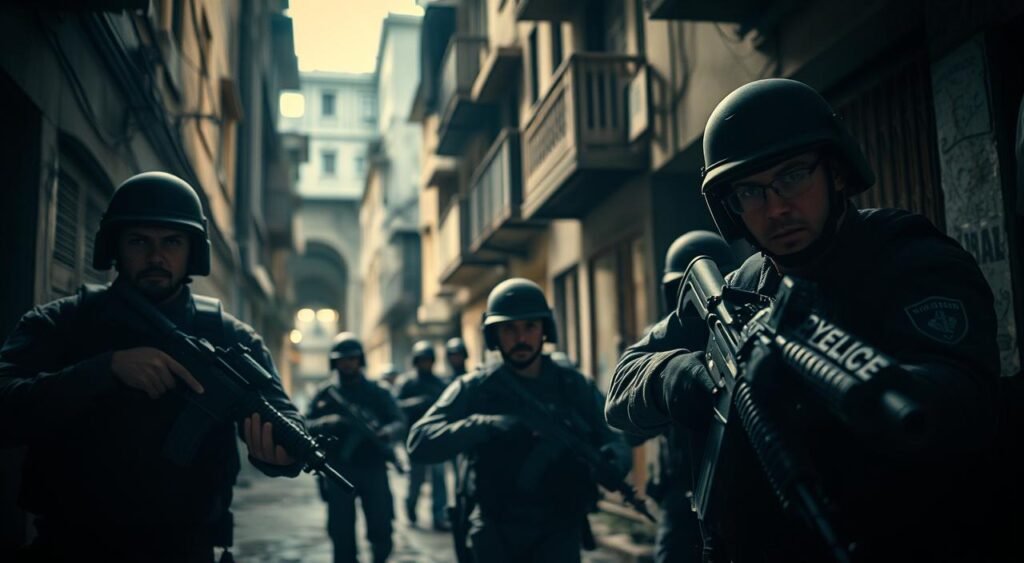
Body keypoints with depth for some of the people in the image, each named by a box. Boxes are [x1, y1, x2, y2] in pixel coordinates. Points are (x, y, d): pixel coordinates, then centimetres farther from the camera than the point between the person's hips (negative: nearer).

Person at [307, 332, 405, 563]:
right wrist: (326, 423, -18)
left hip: (374, 469, 0)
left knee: (381, 531, 0)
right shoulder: (325, 396, 8)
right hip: (339, 472, 0)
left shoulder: (378, 393, 9)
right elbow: (305, 427, 2)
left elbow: (400, 421, 1)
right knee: (342, 535, 2)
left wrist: (388, 432, -21)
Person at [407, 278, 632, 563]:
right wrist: (484, 425, -26)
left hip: (557, 531, 0)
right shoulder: (473, 389, -2)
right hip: (495, 535, 0)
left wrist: (612, 460, -19)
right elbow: (420, 442, -12)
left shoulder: (575, 387, 3)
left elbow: (616, 441, 5)